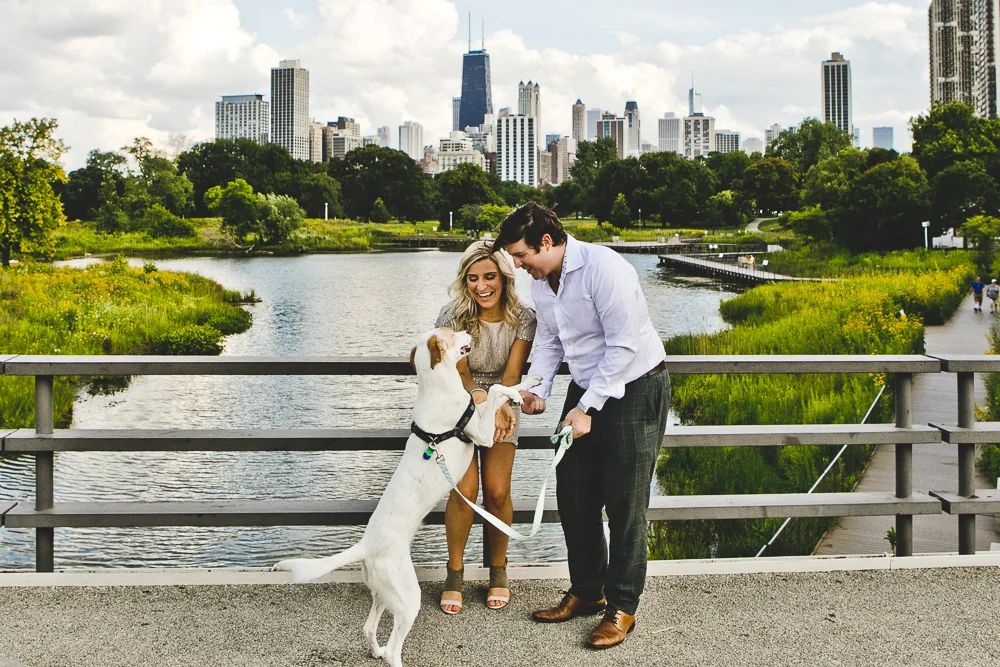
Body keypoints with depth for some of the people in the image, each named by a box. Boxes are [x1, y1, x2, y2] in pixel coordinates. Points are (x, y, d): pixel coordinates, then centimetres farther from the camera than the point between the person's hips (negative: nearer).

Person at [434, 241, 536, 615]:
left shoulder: (522, 318, -13)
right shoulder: (453, 317, -16)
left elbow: (512, 373, -18)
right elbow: (460, 373, -18)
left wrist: (500, 407, -37)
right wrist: (480, 399, -39)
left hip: (502, 408, 1)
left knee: (497, 490, -14)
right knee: (465, 490, -18)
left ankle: (498, 570, 10)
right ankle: (455, 573, 3)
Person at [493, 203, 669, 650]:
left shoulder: (604, 268, -24)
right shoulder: (540, 282, 3)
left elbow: (624, 347, -24)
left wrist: (587, 408, -22)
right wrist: (538, 390, -4)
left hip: (635, 388, -8)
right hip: (587, 388, 8)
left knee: (624, 503, -5)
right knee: (573, 492, 9)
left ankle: (621, 607, 6)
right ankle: (586, 592, 24)